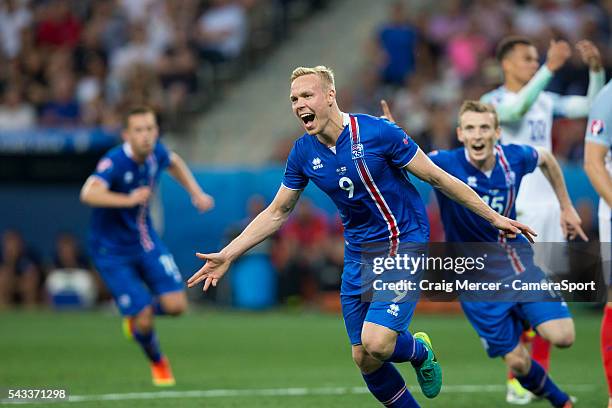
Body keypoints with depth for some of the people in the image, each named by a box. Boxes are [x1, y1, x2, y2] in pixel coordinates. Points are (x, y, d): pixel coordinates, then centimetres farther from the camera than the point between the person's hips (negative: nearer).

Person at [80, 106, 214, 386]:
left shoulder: (156, 152, -8)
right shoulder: (114, 162, -28)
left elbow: (174, 163, 19)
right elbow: (88, 194, -47)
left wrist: (196, 193, 10)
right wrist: (128, 199, -59)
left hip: (145, 242, 5)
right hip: (112, 250, -5)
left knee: (176, 306, -8)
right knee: (143, 321, -9)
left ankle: (139, 314, 26)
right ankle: (157, 363, 25)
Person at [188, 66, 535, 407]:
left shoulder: (376, 132, -16)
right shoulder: (303, 153, -1)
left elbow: (436, 177, -9)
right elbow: (277, 213, 11)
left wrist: (494, 217, -7)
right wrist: (228, 255, 5)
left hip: (405, 244, -6)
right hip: (358, 254, 6)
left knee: (375, 343, -22)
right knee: (365, 360, 3)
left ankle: (419, 351, 12)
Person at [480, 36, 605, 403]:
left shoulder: (546, 101, 14)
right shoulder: (492, 102, -6)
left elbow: (591, 106, 9)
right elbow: (517, 109, -28)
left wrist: (596, 68, -7)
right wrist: (550, 69, -35)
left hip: (549, 205, 6)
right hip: (513, 208, -6)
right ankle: (516, 382, -1)